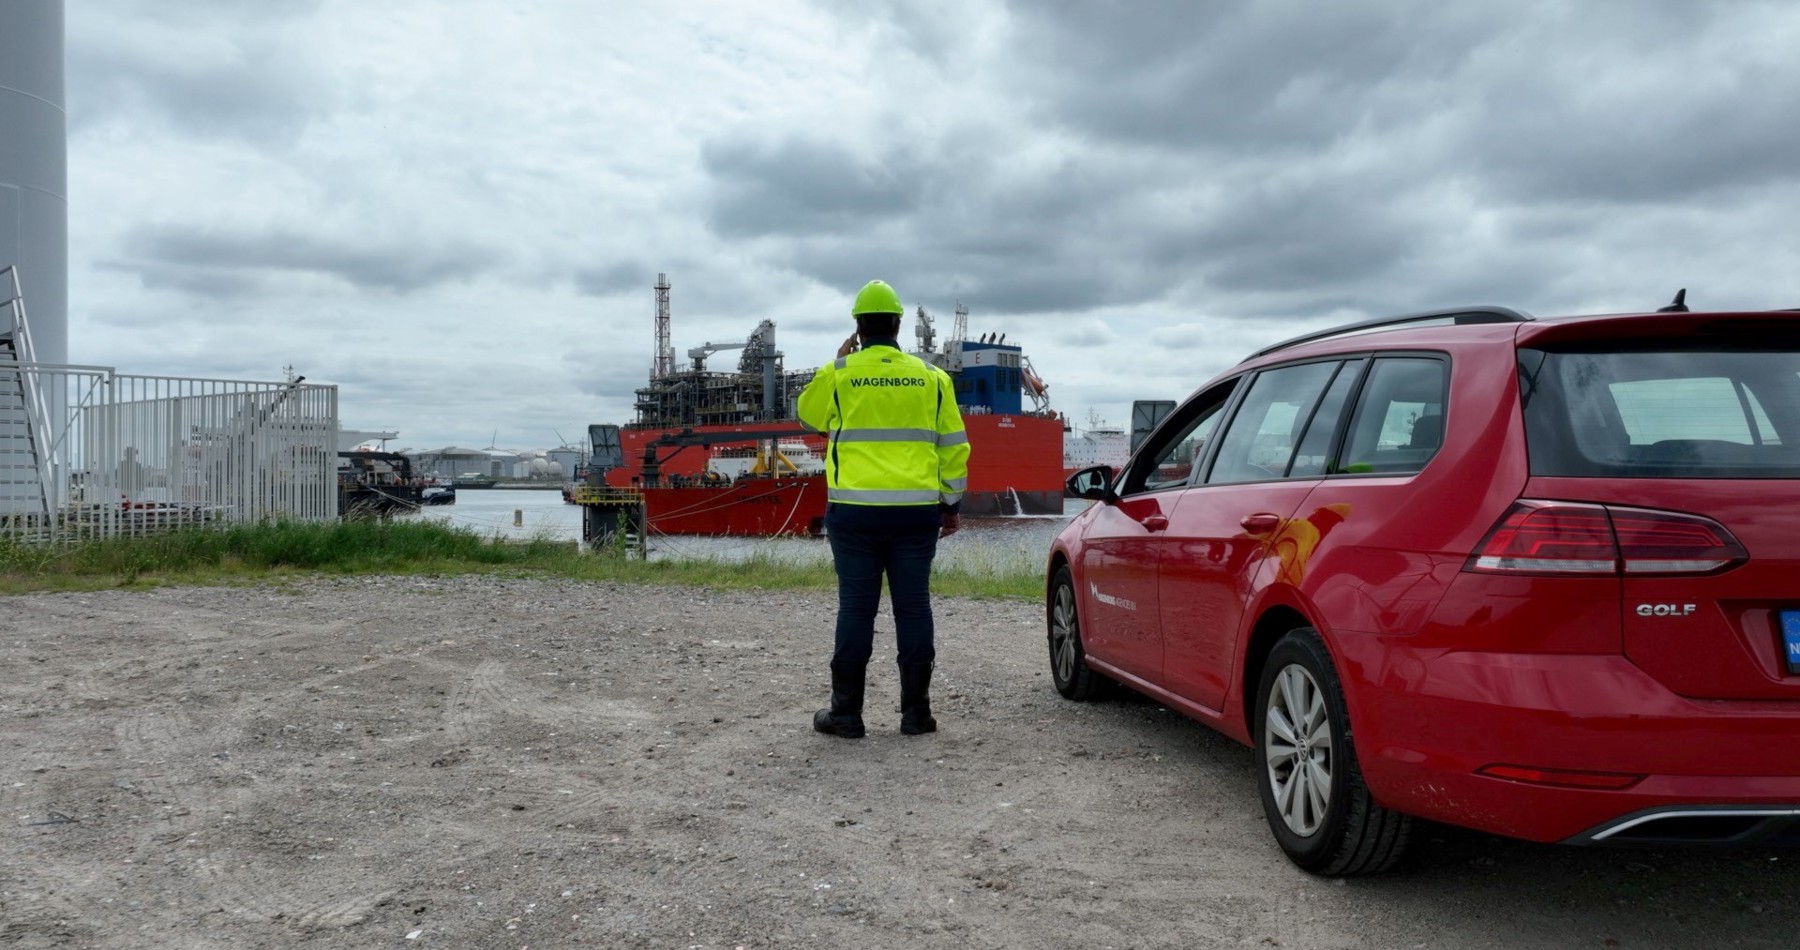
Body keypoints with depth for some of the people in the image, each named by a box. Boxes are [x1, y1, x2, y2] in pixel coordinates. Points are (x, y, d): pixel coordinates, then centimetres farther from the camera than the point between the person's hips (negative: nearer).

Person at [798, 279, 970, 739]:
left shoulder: (838, 375, -2)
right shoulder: (931, 377, 5)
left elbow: (808, 415, 18)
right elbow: (953, 446, 8)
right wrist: (952, 504, 16)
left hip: (855, 511, -1)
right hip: (917, 511, 2)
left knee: (856, 607, 4)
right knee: (913, 606, 7)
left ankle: (846, 712, 9)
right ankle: (916, 711, 12)